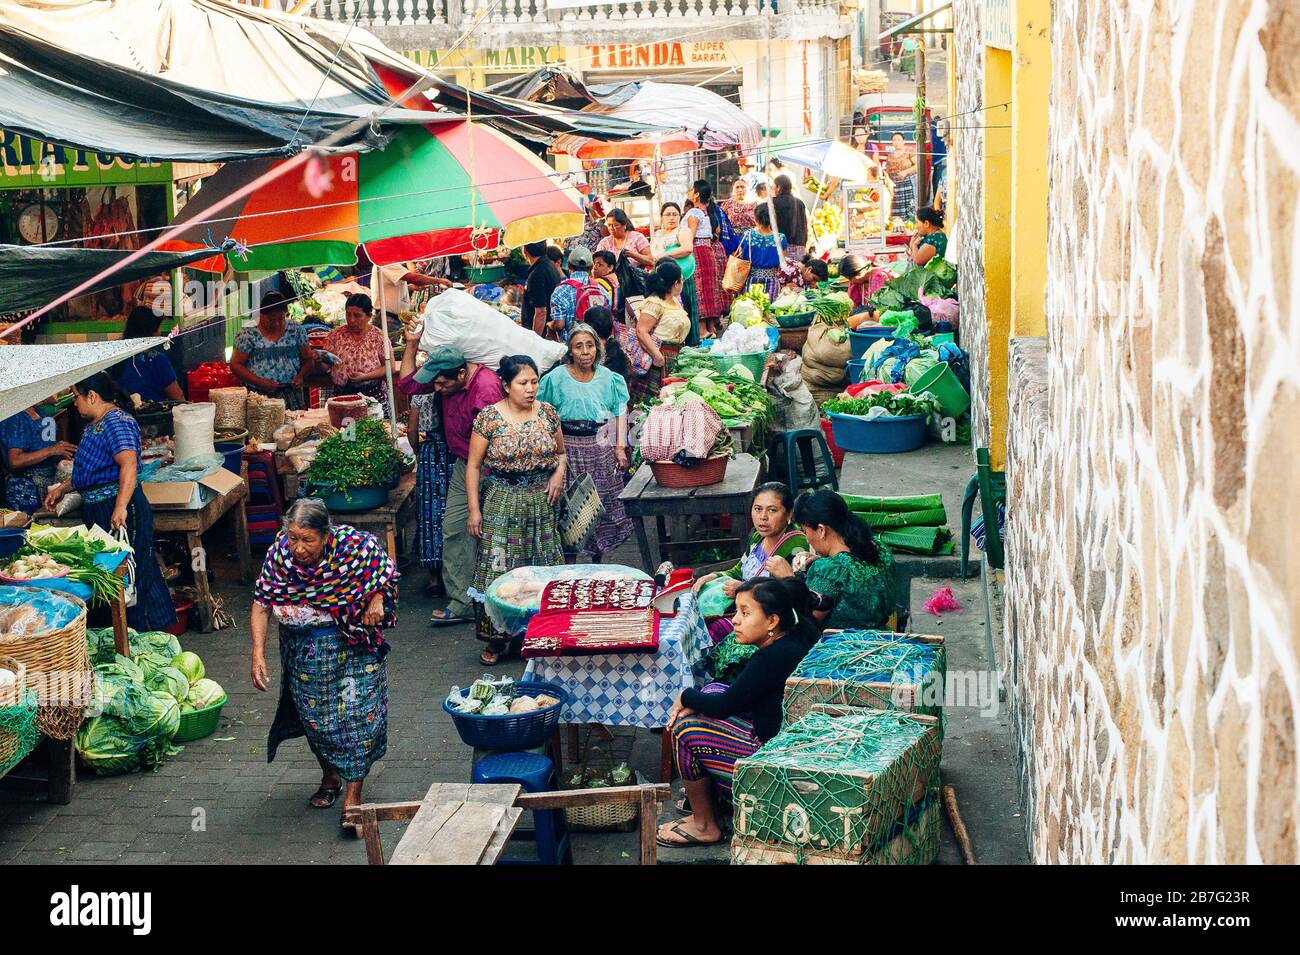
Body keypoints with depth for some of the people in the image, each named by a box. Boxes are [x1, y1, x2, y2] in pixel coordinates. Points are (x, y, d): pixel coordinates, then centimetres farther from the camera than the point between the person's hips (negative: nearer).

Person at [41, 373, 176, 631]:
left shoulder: (117, 422, -16)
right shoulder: (94, 424, 17)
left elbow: (129, 464, -29)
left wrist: (120, 508, -38)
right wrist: (61, 489, 31)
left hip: (120, 514, -11)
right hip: (97, 512, 11)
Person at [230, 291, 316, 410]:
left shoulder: (296, 330, 7)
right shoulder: (248, 333, -1)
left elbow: (309, 360, 14)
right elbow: (235, 365, -1)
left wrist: (301, 376, -6)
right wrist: (261, 382, -12)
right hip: (258, 396, -2)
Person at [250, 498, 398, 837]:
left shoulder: (354, 545, -23)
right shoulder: (280, 554, -18)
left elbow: (387, 569, -3)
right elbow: (261, 605, -13)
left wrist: (377, 599, -17)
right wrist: (258, 654, -21)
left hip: (354, 646, -3)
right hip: (305, 651, 3)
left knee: (357, 713, -7)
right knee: (313, 714, 13)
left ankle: (353, 796, 1)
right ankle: (330, 775, 38)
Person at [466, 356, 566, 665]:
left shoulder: (547, 412, 2)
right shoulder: (489, 417, -8)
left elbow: (561, 452, 16)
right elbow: (474, 466, -3)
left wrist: (559, 471, -6)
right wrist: (474, 509, -7)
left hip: (541, 501, 3)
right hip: (502, 501, -3)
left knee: (541, 570, 5)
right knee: (499, 571, -3)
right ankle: (497, 640, 9)